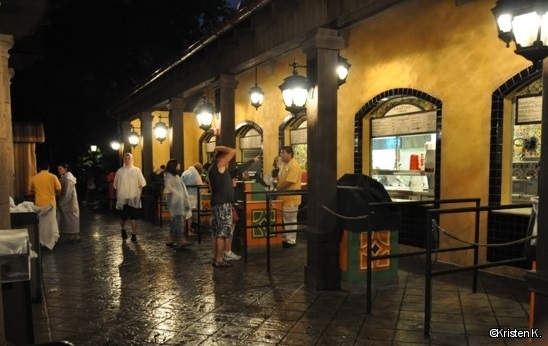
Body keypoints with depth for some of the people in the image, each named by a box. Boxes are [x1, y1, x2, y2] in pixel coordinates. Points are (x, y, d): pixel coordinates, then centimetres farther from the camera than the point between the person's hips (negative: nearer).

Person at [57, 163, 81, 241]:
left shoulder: (68, 178, -19)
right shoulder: (64, 177, 11)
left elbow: (68, 193, -22)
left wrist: (61, 202, -16)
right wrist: (60, 202, 11)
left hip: (69, 202, -9)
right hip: (66, 202, 9)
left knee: (71, 218, -2)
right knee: (69, 218, 11)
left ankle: (74, 235, 5)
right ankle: (72, 235, 15)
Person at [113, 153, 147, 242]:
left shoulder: (137, 170, 2)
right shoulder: (120, 171, 5)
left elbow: (141, 184, 3)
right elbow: (116, 185, 8)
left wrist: (139, 195, -4)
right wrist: (117, 195, 3)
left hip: (134, 198, -1)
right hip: (122, 198, 1)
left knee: (133, 217, -1)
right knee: (123, 216, 10)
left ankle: (134, 234, 7)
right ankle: (123, 229, 37)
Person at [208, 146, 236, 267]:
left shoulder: (213, 168, 17)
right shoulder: (219, 165, -9)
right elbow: (233, 151, -17)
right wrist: (220, 148, -4)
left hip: (216, 202, 10)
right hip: (223, 203, -10)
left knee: (216, 232, 10)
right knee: (222, 232, -7)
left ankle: (215, 258, 14)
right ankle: (219, 260, -5)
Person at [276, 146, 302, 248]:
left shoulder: (294, 166, -18)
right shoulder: (286, 165, 14)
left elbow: (288, 182, -24)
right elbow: (281, 179, 20)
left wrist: (276, 189, -16)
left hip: (291, 198, -9)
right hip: (284, 197, 9)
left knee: (290, 220, 0)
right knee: (285, 220, 15)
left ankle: (291, 241, 10)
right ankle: (285, 238, 25)